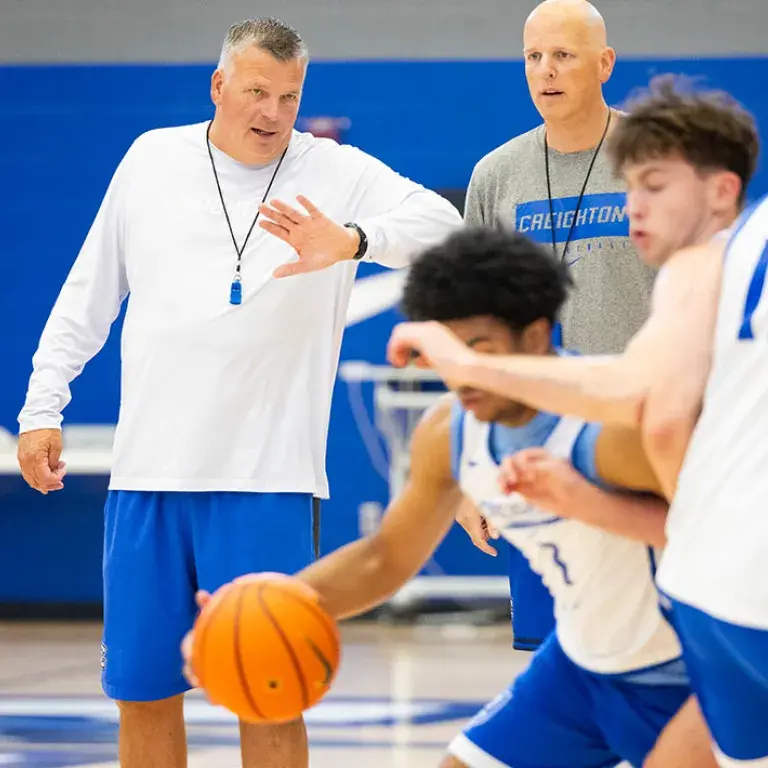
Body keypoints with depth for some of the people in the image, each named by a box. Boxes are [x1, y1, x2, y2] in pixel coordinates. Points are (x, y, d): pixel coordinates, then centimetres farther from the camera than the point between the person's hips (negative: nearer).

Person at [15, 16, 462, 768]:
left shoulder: (336, 173, 1)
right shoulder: (151, 158, 9)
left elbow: (440, 222, -14)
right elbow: (87, 295, 16)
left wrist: (351, 241, -32)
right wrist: (42, 406, 12)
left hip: (266, 480, -3)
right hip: (147, 476, 3)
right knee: (143, 695, 8)